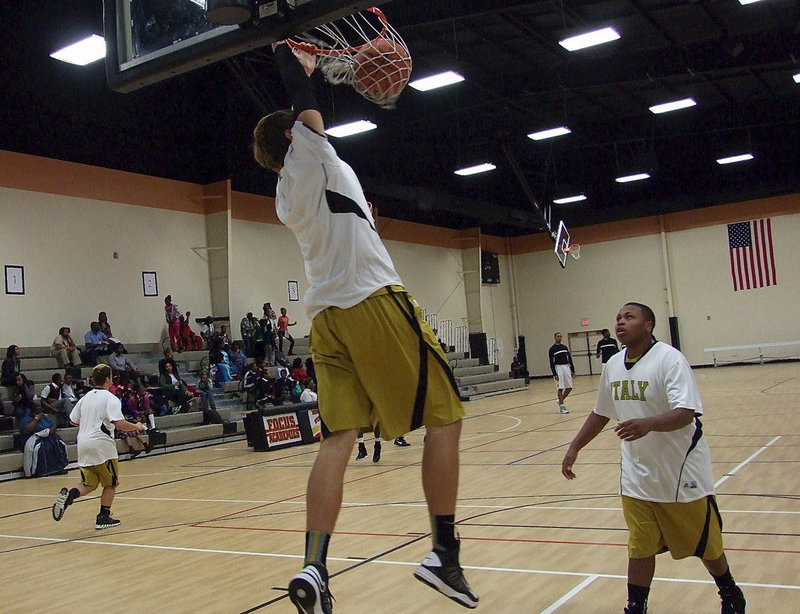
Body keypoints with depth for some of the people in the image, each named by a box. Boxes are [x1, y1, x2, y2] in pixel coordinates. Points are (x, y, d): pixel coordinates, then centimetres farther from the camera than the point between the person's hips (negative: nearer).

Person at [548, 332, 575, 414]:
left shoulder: (565, 347, 12)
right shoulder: (552, 349, -3)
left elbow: (569, 359, 14)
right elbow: (551, 363, -6)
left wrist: (573, 370, 8)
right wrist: (554, 374, -13)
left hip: (567, 367, 5)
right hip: (558, 368, -5)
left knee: (569, 387, 4)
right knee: (560, 388, -4)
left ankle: (560, 401, 23)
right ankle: (562, 406, 1)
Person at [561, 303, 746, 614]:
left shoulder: (669, 359, -17)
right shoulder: (613, 365, 3)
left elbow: (685, 413, -27)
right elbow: (601, 413, 16)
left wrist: (648, 424, -45)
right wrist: (574, 448, 12)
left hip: (682, 472, -4)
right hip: (637, 476, 5)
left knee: (704, 544, 12)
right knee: (640, 548, 5)